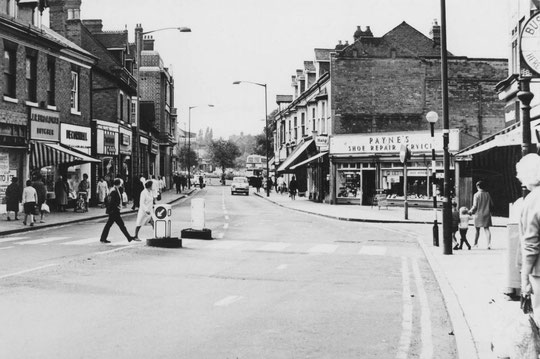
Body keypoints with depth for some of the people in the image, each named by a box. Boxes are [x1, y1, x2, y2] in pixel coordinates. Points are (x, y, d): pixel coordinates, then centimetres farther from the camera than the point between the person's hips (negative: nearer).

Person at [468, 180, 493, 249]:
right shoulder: (487, 194, 4)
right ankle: (489, 243, -13)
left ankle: (475, 243, 19)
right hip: (487, 214, 3)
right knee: (486, 229, 2)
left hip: (479, 214, -3)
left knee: (477, 230, 10)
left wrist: (471, 211, 4)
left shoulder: (476, 195, -9)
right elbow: (491, 204, 8)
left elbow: (475, 206, -12)